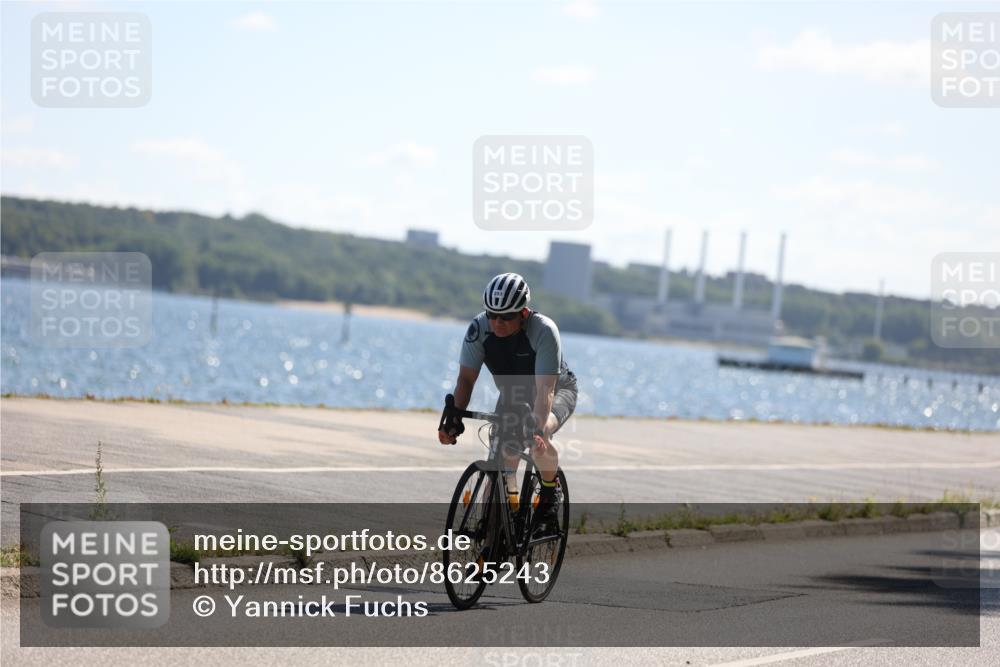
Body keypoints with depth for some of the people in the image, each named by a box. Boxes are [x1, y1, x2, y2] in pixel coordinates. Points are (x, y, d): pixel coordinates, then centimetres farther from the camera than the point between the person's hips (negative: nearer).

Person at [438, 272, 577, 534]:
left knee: (539, 440, -34)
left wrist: (537, 429, -55)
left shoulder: (543, 330, -35)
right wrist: (454, 420, -36)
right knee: (503, 459, -10)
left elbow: (545, 389, -41)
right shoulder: (479, 328, -24)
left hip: (558, 390, -4)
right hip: (512, 395, 4)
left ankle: (549, 505, -12)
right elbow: (466, 378, -22)